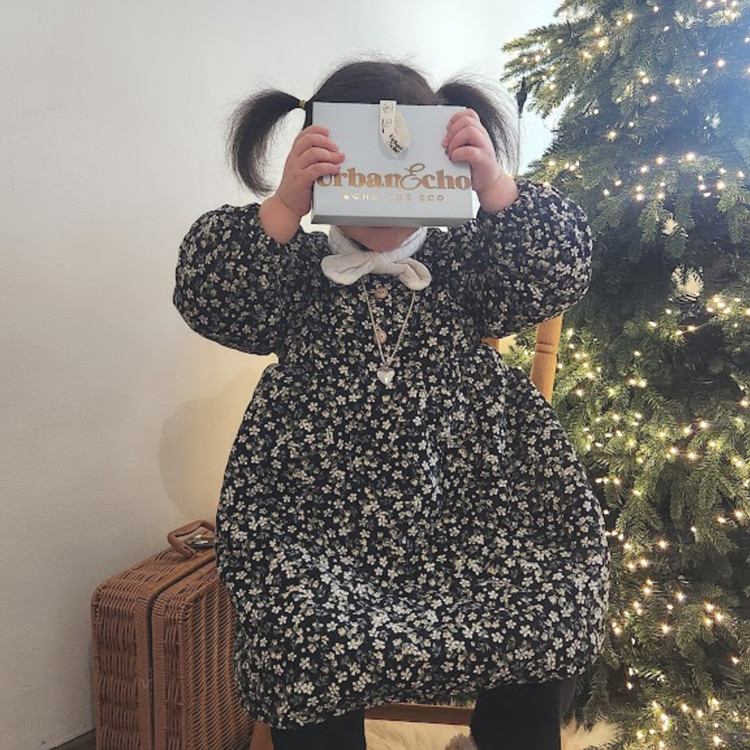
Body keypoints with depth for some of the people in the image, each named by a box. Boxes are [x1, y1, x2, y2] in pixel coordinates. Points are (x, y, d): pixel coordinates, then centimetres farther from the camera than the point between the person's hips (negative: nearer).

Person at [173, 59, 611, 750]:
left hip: (467, 506, 2)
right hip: (321, 516, -1)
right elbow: (209, 300, -7)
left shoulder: (463, 265, 12)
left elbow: (559, 278, -2)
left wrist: (497, 188, -18)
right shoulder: (297, 272, 9)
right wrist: (282, 208, -21)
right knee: (309, 662, -25)